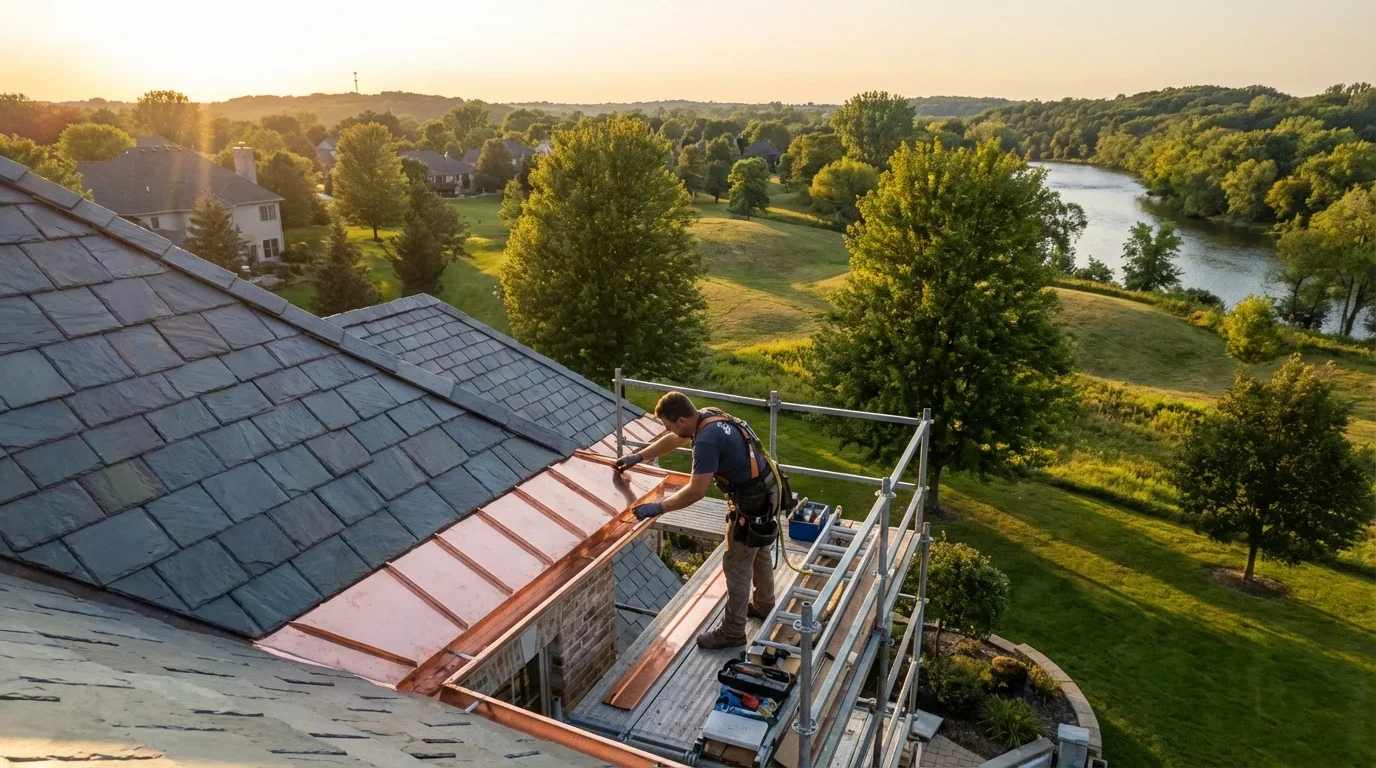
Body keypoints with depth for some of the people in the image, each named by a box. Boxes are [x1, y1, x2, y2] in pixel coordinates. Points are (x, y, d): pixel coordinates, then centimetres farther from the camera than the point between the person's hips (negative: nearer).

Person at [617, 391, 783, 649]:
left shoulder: (707, 440, -29)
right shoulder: (707, 417, 1)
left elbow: (695, 492, -28)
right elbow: (673, 441, 17)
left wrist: (658, 507, -19)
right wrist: (638, 457, 23)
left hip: (752, 502, -10)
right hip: (764, 491, 10)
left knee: (736, 566, 4)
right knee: (759, 553, 27)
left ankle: (732, 632, 18)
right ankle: (764, 605, 48)